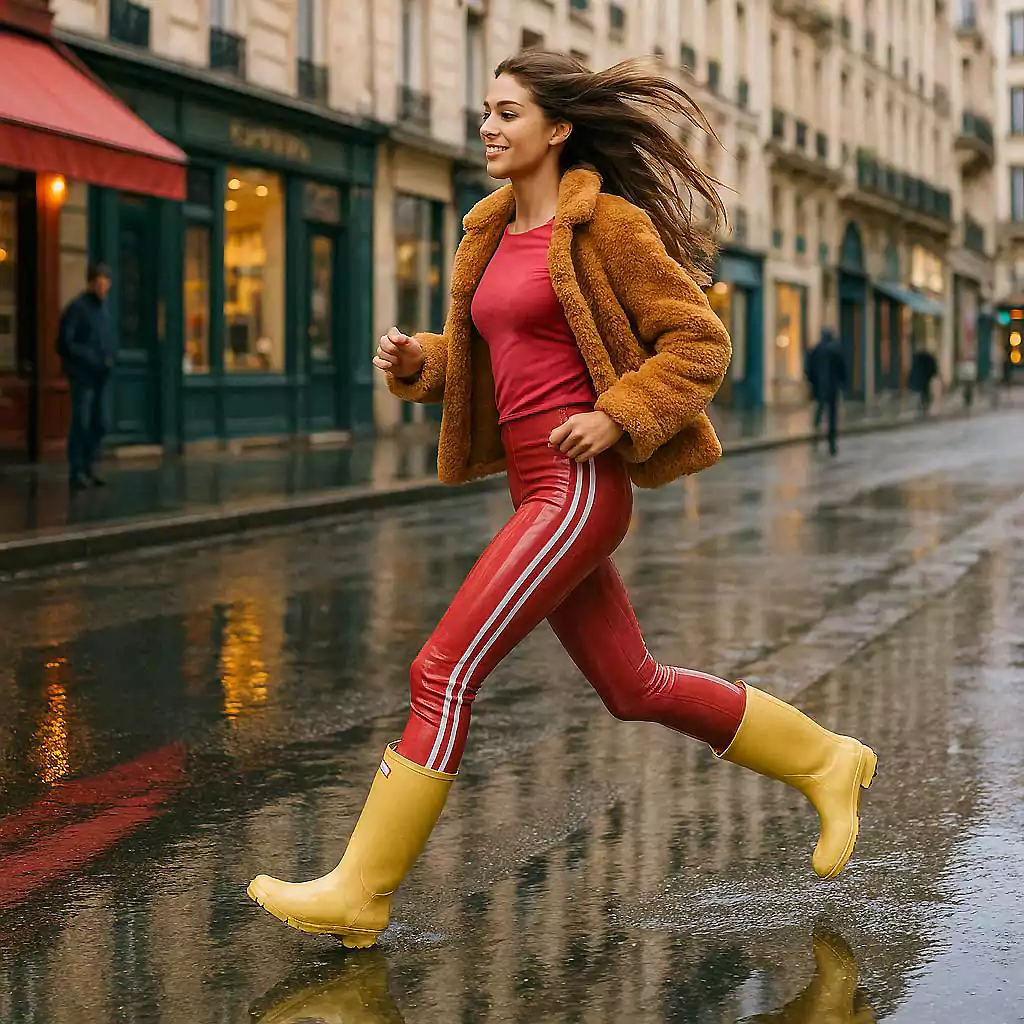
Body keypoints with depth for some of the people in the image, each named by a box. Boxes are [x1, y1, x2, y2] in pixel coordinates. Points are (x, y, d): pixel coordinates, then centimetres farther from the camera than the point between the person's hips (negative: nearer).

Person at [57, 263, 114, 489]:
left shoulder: (103, 309, 16)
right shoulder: (77, 308, -7)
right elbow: (65, 344, -12)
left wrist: (109, 359, 5)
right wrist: (90, 359, -18)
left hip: (100, 376, 7)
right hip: (82, 376, -7)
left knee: (97, 426, 9)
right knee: (81, 424, -9)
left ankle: (88, 469, 18)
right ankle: (76, 473, -6)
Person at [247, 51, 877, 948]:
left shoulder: (606, 225, -8)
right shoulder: (494, 234, 15)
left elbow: (701, 343, -7)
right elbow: (483, 361, 25)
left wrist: (615, 417, -17)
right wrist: (417, 360, 5)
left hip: (580, 488, -9)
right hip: (536, 490, 9)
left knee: (445, 670, -12)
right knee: (635, 689, 16)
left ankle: (360, 892, -5)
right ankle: (825, 760, 31)